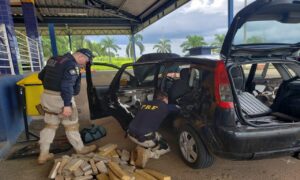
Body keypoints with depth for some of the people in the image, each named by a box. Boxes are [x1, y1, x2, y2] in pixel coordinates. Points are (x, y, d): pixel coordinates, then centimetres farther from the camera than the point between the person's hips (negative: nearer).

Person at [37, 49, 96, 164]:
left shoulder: (53, 60, 12)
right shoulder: (72, 65, -16)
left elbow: (41, 76, 19)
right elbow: (66, 85, -25)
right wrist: (67, 105, -25)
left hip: (46, 96, 8)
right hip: (60, 98, -8)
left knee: (50, 125, 17)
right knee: (71, 125, 8)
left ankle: (43, 155, 22)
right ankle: (80, 149, 24)